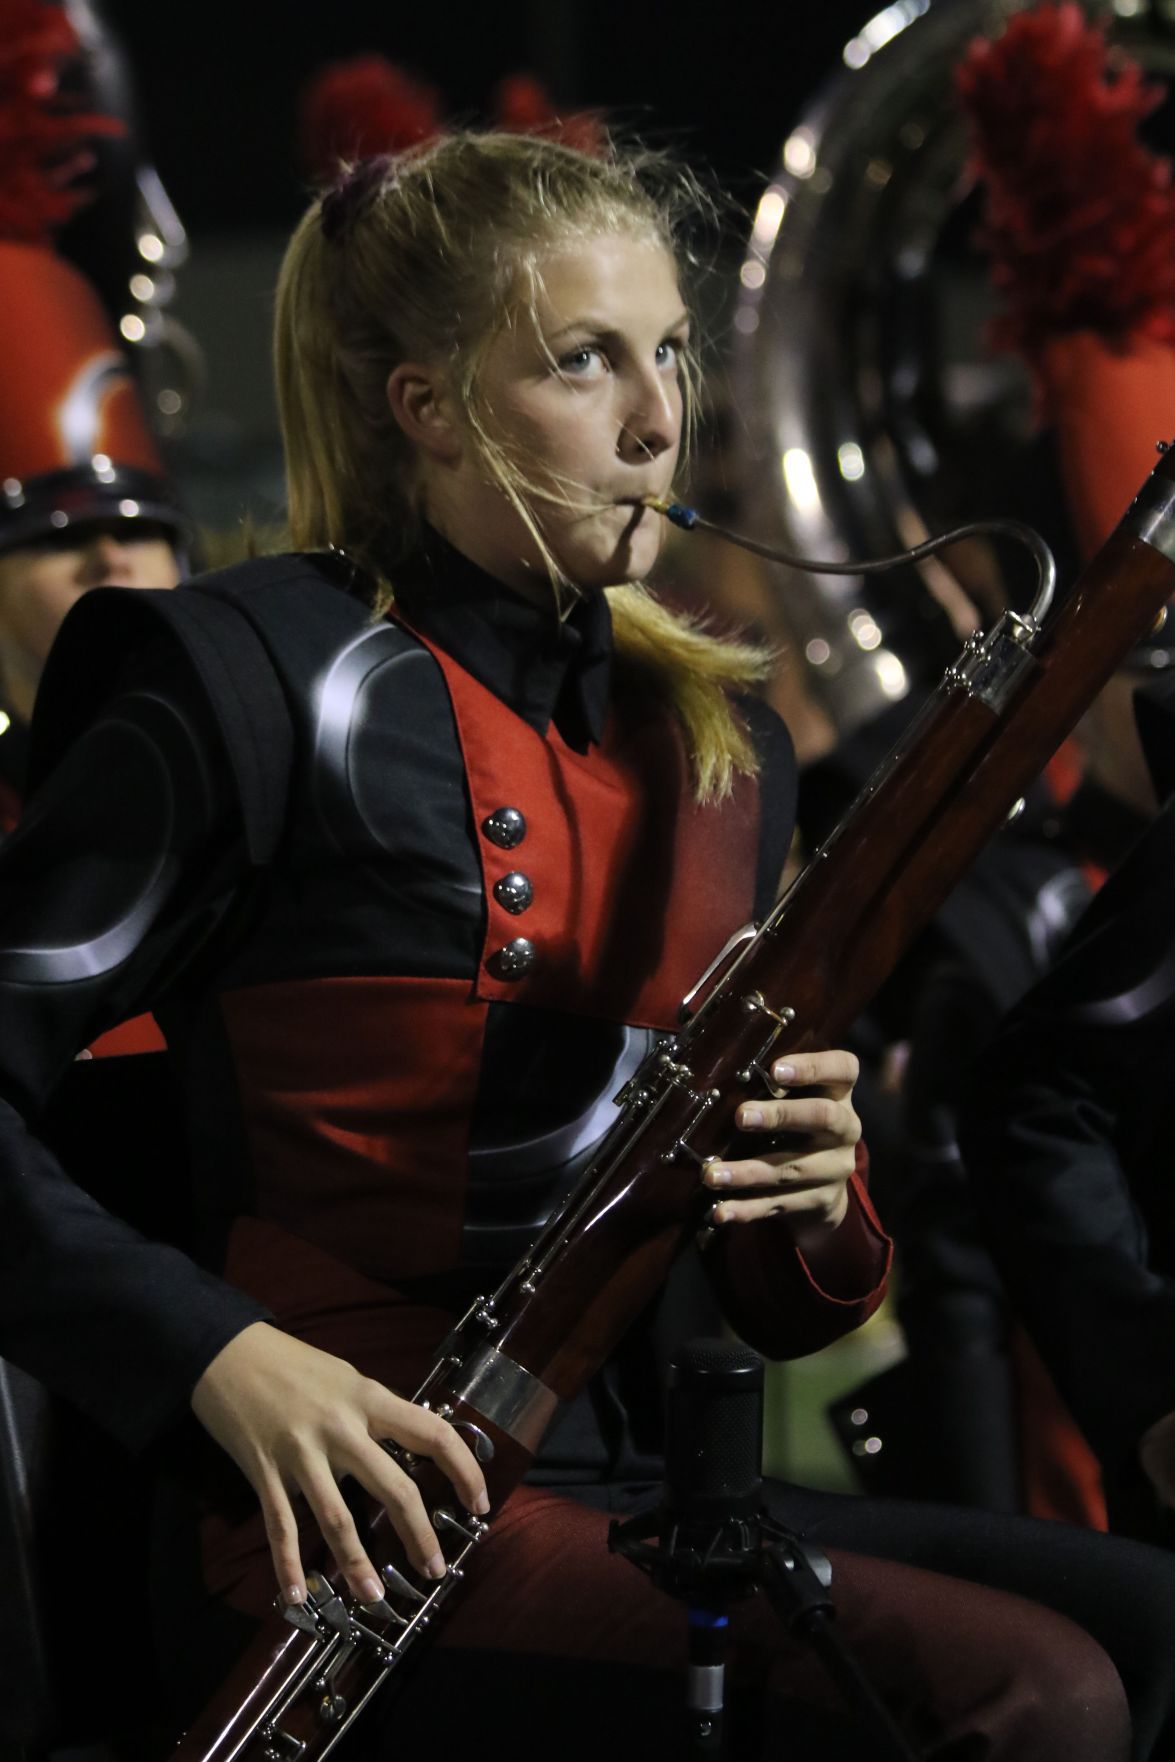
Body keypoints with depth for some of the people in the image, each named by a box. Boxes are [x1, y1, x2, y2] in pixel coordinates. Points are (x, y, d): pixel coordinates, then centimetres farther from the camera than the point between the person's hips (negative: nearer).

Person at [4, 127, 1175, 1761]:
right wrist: (218, 1353, -20)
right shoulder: (265, 683, -5)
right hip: (373, 1521, -7)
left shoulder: (715, 737, 16)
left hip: (648, 1484, 7)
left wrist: (816, 1208, -4)